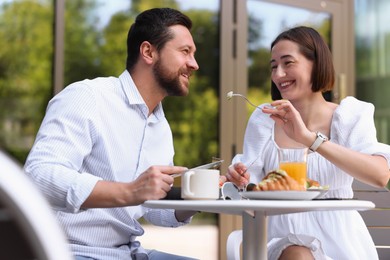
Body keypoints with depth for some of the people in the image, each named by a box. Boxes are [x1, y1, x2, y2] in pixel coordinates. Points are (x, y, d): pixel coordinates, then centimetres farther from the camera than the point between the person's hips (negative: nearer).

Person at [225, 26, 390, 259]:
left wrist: (309, 138, -27)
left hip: (339, 240, -1)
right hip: (284, 235, 1)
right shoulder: (263, 119, 5)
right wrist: (241, 182, -21)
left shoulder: (351, 116, -1)